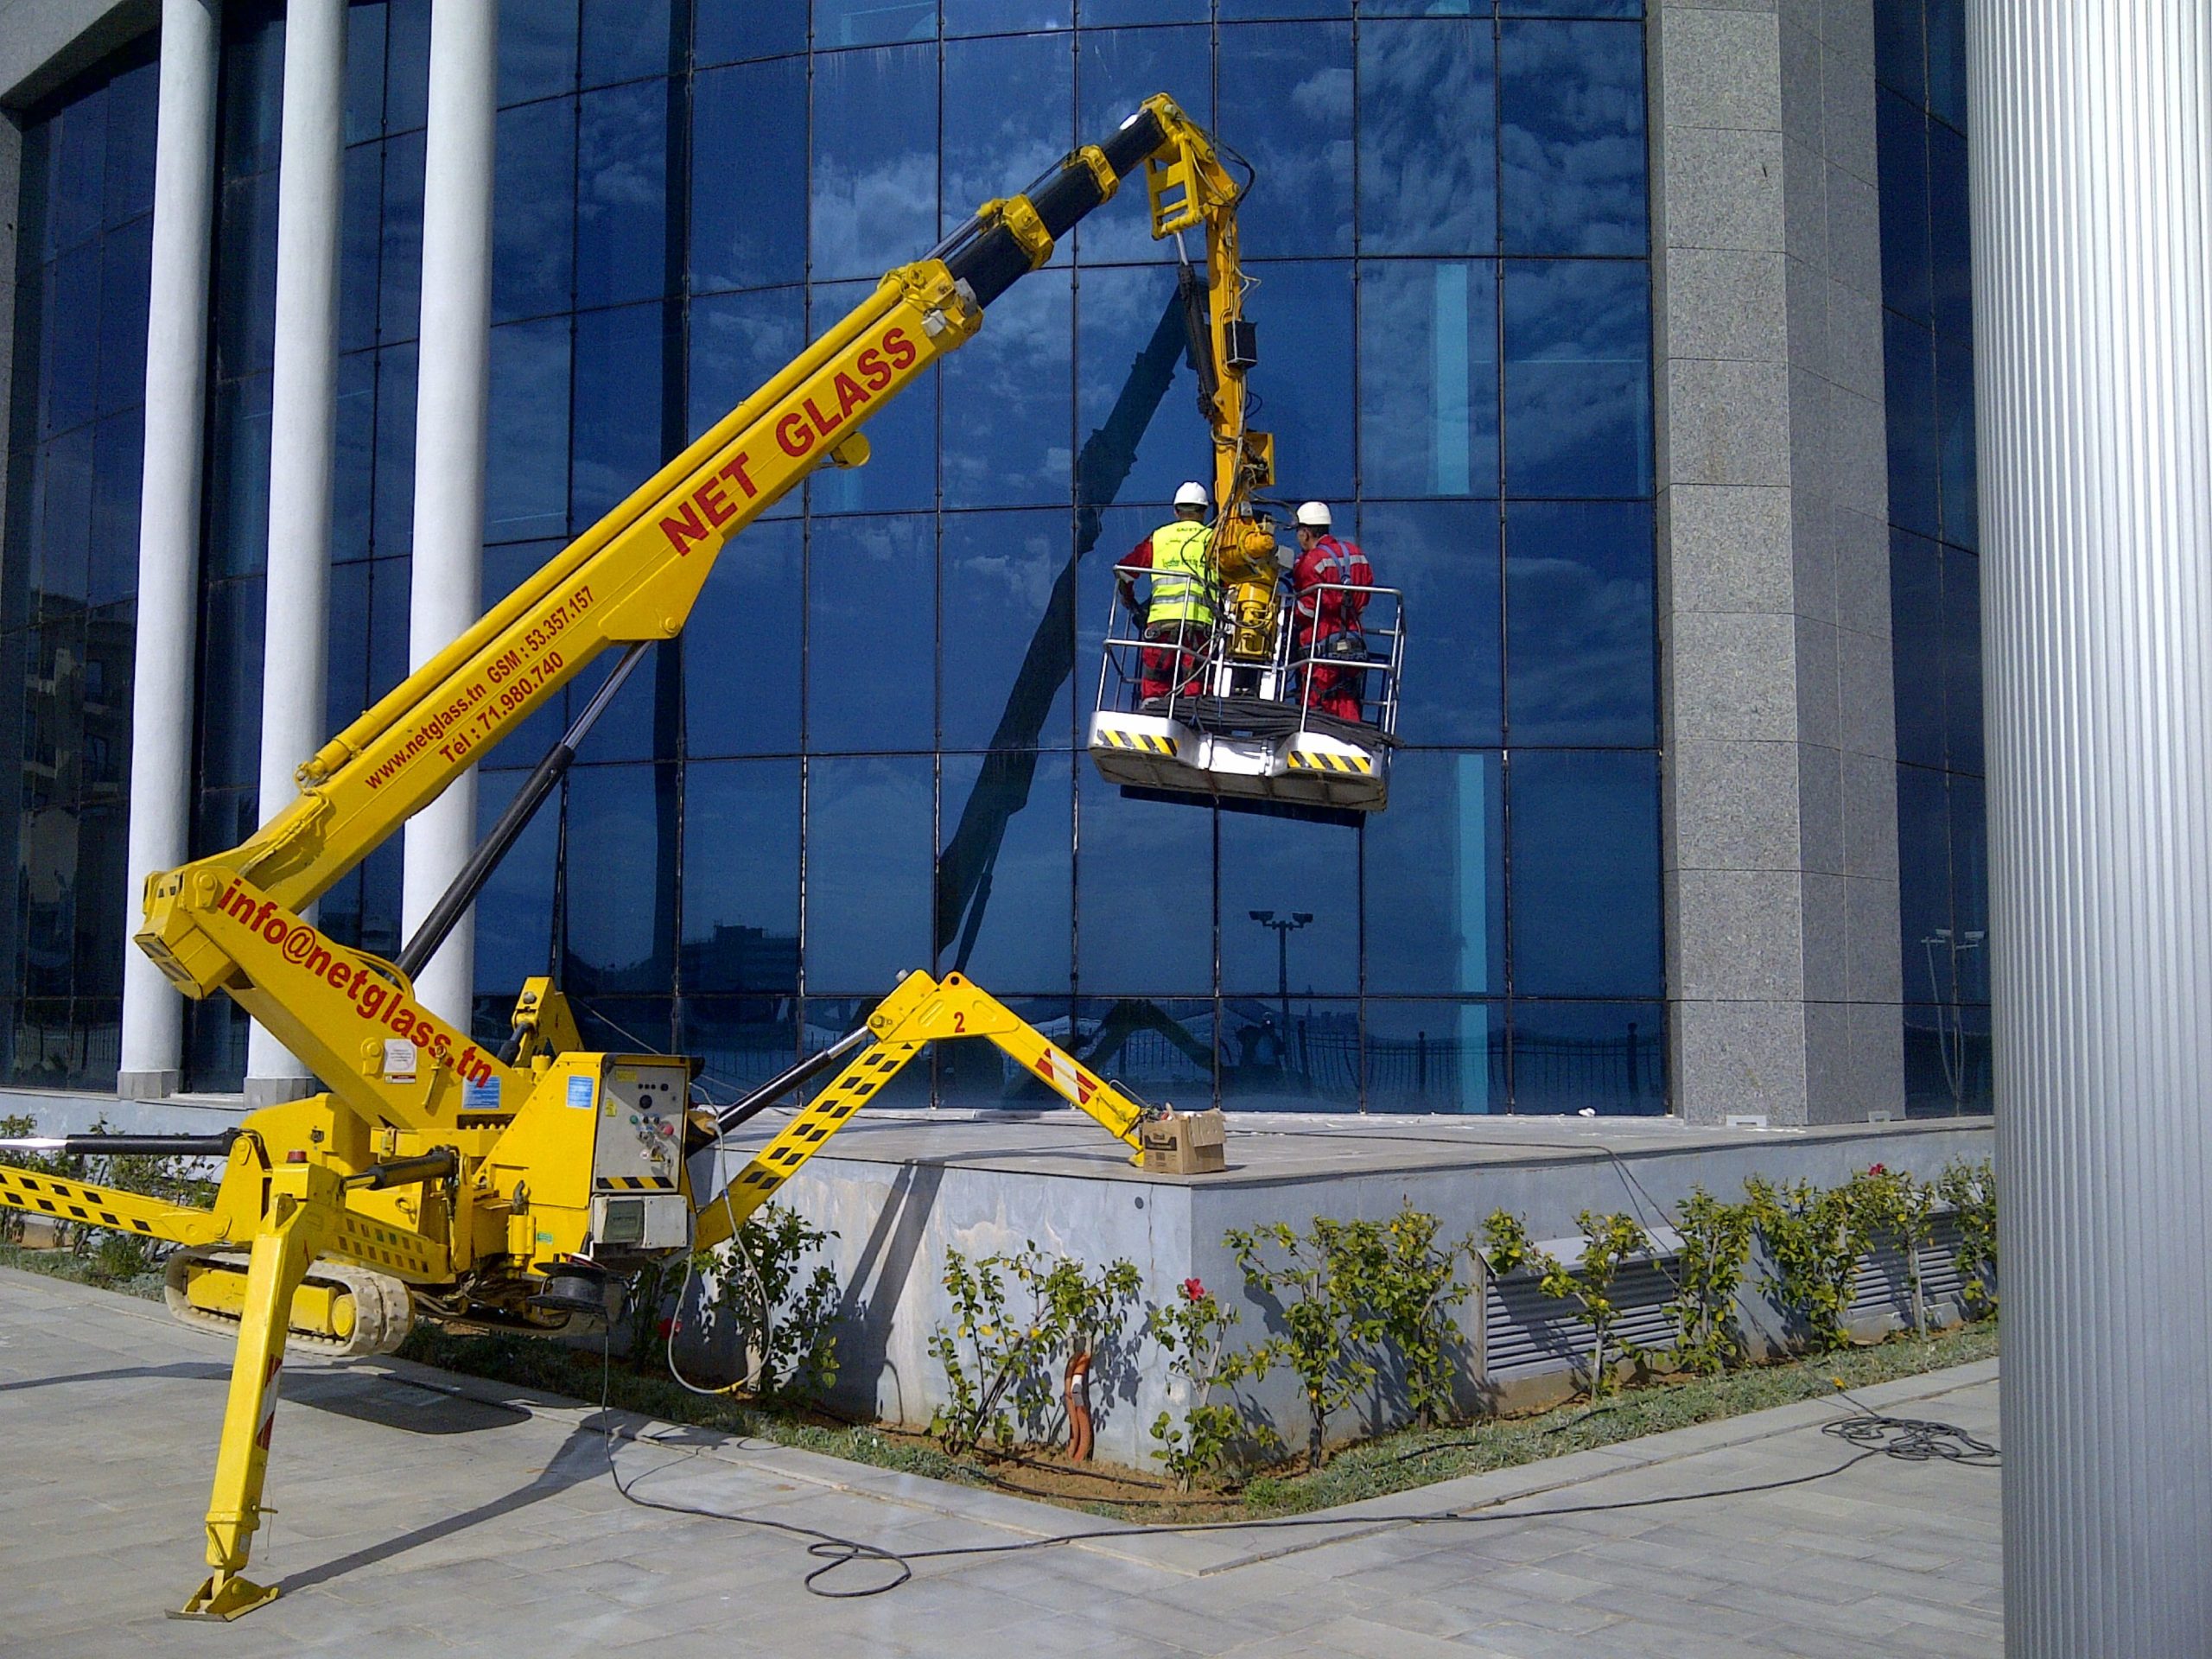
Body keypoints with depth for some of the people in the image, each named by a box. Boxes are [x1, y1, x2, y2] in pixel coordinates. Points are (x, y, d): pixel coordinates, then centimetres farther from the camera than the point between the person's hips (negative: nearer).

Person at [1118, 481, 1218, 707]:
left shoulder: (1158, 537, 16)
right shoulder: (1212, 538, 14)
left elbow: (1124, 570, 13)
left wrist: (1130, 602, 29)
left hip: (1160, 620, 1)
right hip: (1200, 620, -1)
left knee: (1153, 688, 4)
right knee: (1196, 690, 0)